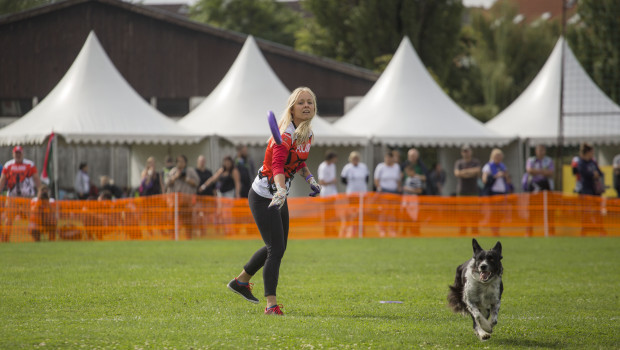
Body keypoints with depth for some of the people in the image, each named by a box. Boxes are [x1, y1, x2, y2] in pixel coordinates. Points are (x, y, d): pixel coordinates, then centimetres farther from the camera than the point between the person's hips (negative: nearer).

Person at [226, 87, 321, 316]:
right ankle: (271, 304, -11)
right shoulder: (285, 135, -25)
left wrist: (310, 179, 9)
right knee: (276, 249, -14)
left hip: (279, 197, 9)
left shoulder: (307, 134, 3)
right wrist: (280, 191, -56)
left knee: (278, 247, 20)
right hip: (263, 198, -9)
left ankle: (241, 281, 39)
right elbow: (277, 166, -40)